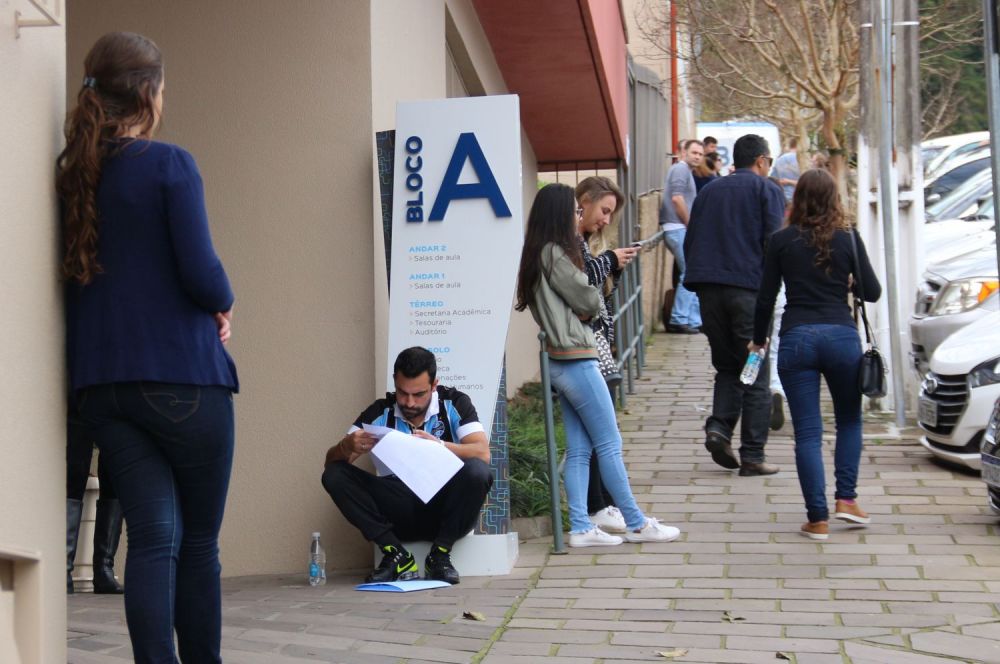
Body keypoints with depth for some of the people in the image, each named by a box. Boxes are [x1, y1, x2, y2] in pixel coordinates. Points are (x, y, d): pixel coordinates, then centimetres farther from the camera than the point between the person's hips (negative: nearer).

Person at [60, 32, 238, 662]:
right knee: (200, 540, 8)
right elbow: (201, 273, -16)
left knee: (154, 535, 3)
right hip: (181, 375, -5)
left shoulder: (71, 178, 9)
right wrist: (225, 305, 6)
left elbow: (80, 273, 15)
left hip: (99, 379, 5)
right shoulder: (169, 165, -8)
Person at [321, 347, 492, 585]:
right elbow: (330, 461, -3)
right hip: (400, 514, 2)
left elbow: (483, 454, -18)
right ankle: (396, 556, -18)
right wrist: (348, 447, -28)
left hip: (444, 508, -2)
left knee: (477, 472, -32)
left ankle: (440, 555, -15)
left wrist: (438, 445, -36)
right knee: (335, 475, -16)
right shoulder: (380, 412, 0)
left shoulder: (455, 403, -4)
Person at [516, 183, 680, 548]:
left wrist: (579, 311, -3)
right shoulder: (554, 253, -15)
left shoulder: (538, 254, 14)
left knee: (579, 449, 9)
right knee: (610, 444, -2)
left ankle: (581, 528, 9)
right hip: (576, 359, -10)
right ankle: (636, 524, 6)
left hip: (561, 362, 10)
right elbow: (589, 301, -12)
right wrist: (590, 305, 8)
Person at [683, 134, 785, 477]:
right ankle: (752, 456, 0)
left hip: (709, 289, 5)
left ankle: (719, 426, -4)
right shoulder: (767, 190, 4)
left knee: (727, 365, 18)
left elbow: (690, 243, 18)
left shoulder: (709, 191, 19)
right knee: (755, 374, 1)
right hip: (749, 288, -5)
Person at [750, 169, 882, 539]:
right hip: (841, 335, 0)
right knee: (849, 420, 21)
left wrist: (759, 339, 18)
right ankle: (846, 498, 13)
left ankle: (818, 519, 1)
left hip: (796, 338, 0)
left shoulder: (781, 241, 2)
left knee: (807, 432, 3)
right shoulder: (848, 238, 2)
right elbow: (872, 292, 4)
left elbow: (766, 298, 4)